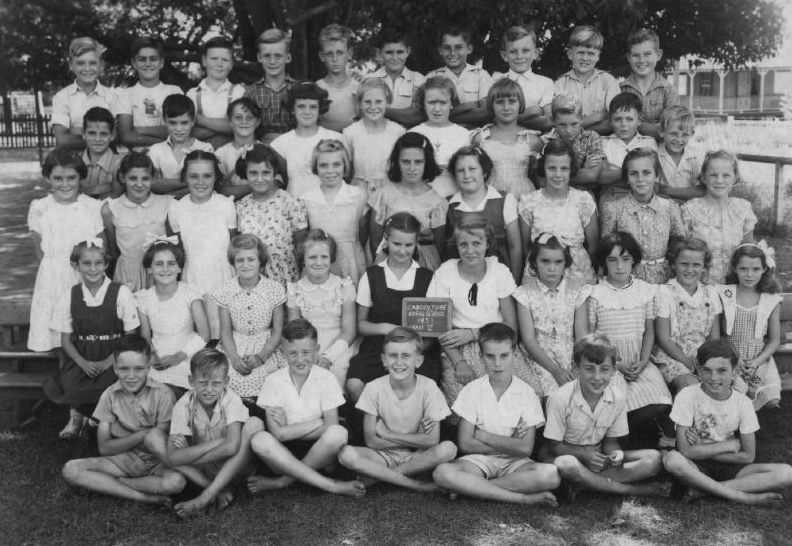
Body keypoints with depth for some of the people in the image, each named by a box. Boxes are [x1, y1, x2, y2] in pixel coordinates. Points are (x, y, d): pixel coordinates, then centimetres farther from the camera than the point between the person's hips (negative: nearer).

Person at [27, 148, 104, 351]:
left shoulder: (93, 207, -2)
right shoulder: (39, 208, -1)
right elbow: (39, 251, 5)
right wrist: (56, 272, -2)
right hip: (53, 281, 1)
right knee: (61, 340, 5)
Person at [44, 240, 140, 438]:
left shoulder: (121, 293, -3)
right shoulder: (69, 296, 4)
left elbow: (130, 336, -2)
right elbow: (66, 340, 7)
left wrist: (108, 362, -14)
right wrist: (83, 363, -11)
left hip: (114, 358, -2)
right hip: (81, 358, 2)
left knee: (107, 384, -29)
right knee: (71, 384, -26)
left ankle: (79, 413, 2)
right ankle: (77, 415, 6)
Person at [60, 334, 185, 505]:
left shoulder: (162, 394, -11)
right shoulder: (110, 395, -3)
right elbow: (104, 448, -7)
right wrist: (142, 435, -18)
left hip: (156, 461, -2)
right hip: (123, 459, 3)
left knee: (176, 482, -35)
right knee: (70, 469, -20)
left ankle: (107, 483, -14)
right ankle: (143, 497, -21)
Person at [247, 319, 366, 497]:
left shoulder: (326, 379, -2)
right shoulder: (274, 381, -2)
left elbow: (331, 427, -10)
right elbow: (277, 433, -11)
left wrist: (290, 430, -10)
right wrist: (318, 422, -10)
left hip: (318, 454, 0)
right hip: (284, 453, 0)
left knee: (338, 433, -32)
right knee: (260, 440, -32)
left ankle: (282, 481, -16)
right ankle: (331, 485, -28)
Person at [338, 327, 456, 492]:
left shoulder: (428, 387, -10)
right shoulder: (374, 388, -8)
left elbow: (432, 440, -14)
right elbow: (371, 441, -9)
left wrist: (387, 435, -12)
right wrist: (416, 440, -13)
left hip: (417, 457, 0)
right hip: (383, 455, 0)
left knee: (448, 449, -31)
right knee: (346, 454, -30)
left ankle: (377, 476, -18)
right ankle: (416, 485, -23)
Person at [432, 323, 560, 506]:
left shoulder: (526, 393, -4)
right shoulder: (472, 390, -2)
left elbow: (525, 448, -11)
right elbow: (465, 444, -7)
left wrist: (482, 435, -9)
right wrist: (509, 445, -9)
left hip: (515, 463, 0)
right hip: (479, 461, 0)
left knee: (551, 475, -31)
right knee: (442, 473, -32)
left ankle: (472, 487, -21)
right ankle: (524, 498, -27)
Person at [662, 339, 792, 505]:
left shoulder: (742, 403, -5)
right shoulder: (688, 396, -12)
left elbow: (748, 456, -5)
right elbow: (685, 451, -16)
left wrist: (702, 450, -11)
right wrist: (729, 445, -12)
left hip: (728, 467, 3)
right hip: (697, 467, -2)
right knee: (672, 459, -38)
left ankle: (702, 488, -21)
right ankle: (743, 497, -25)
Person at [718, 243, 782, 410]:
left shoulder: (772, 301, 2)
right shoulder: (724, 295, -1)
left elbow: (774, 340, 4)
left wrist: (756, 362, -11)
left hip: (760, 360, 2)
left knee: (772, 401, -15)